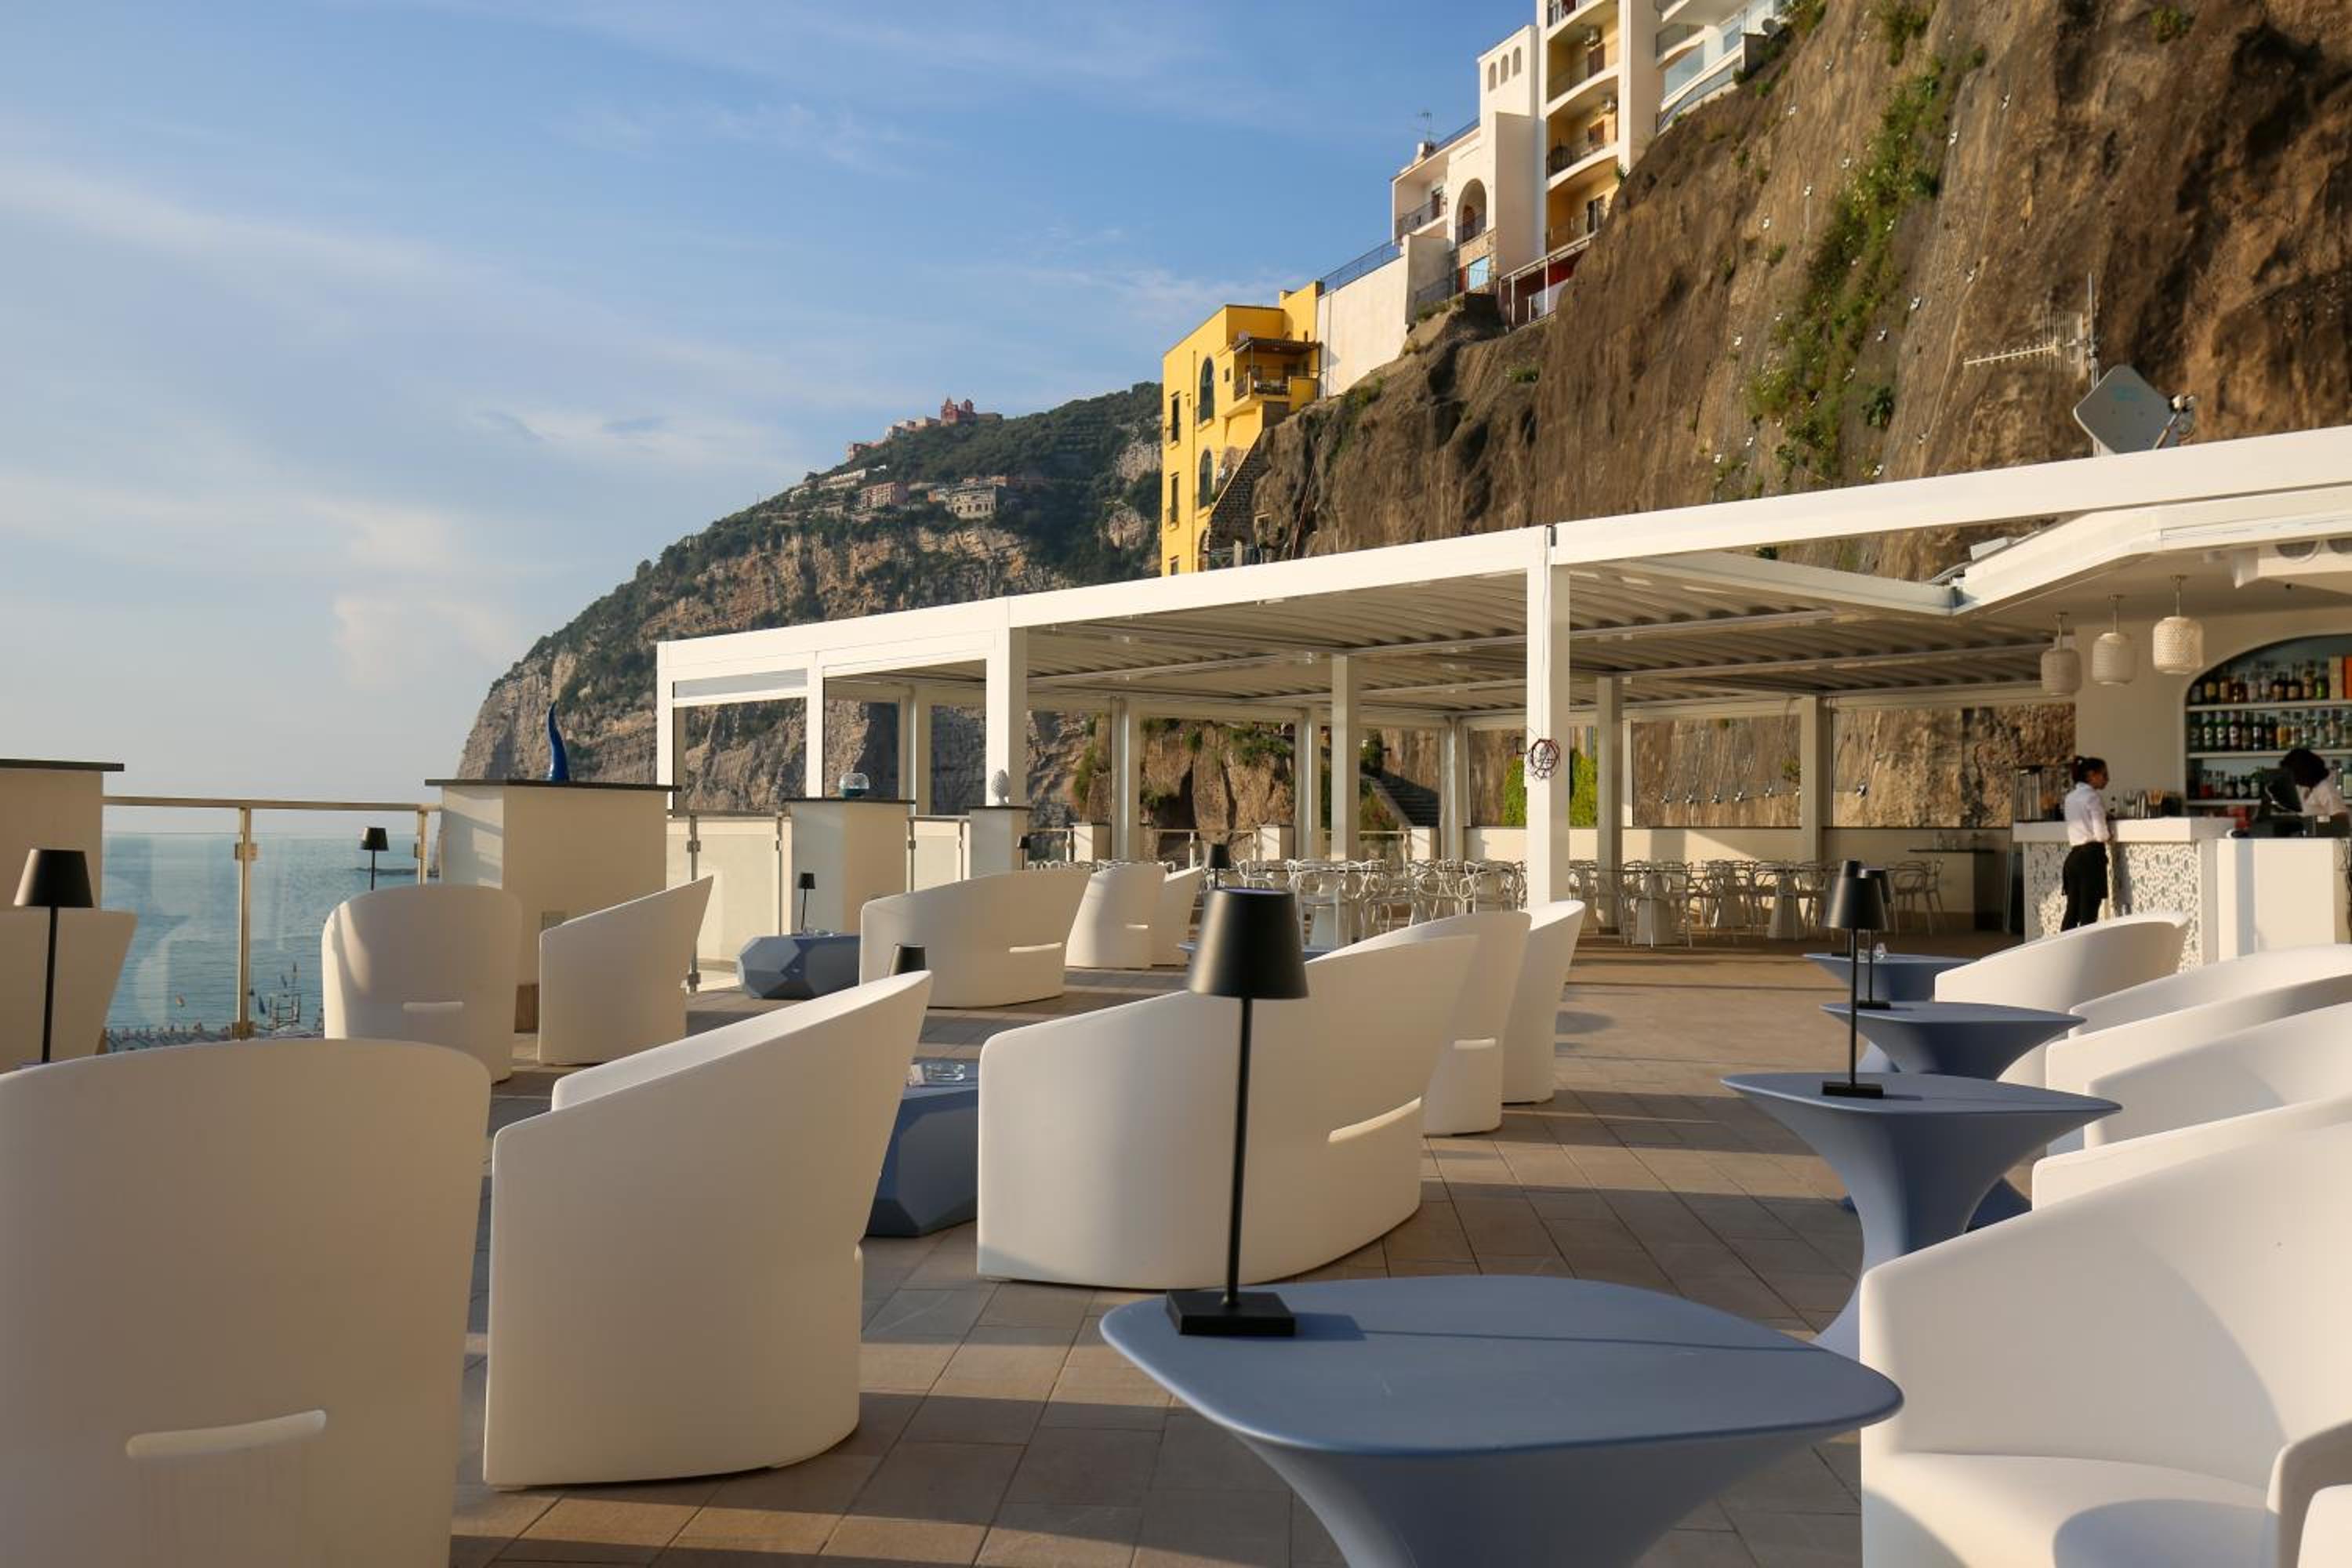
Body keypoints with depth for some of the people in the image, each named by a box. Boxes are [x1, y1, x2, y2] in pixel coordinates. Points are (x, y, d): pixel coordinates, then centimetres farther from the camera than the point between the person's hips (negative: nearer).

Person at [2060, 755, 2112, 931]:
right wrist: (2111, 835, 6)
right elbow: (2101, 834, -15)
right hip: (2091, 855, -8)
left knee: (2072, 912, 9)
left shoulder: (2071, 796, 14)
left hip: (2074, 855, 8)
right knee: (2089, 913, -4)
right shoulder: (2092, 797, -11)